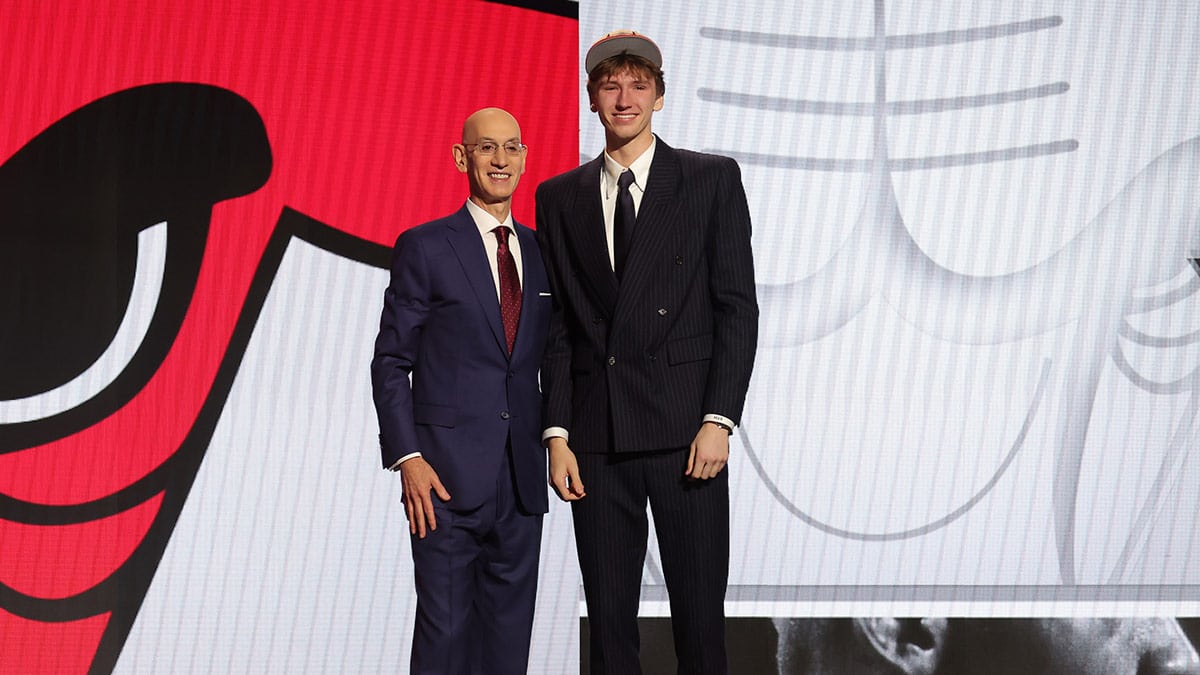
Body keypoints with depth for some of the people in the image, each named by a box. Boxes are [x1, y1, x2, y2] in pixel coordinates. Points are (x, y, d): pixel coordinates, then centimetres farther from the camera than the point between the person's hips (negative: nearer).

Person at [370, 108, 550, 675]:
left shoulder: (540, 253, 13)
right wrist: (406, 458, -12)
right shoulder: (424, 248, -1)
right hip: (448, 478, -4)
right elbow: (390, 361, -3)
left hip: (522, 480, 5)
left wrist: (552, 444, 9)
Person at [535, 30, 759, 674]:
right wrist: (557, 434, 2)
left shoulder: (712, 179, 4)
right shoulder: (559, 196, 13)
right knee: (607, 619, 6)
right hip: (597, 439, 3)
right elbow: (558, 324, 11)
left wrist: (720, 420, -9)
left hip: (685, 428, -2)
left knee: (700, 615, 1)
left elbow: (737, 307, 0)